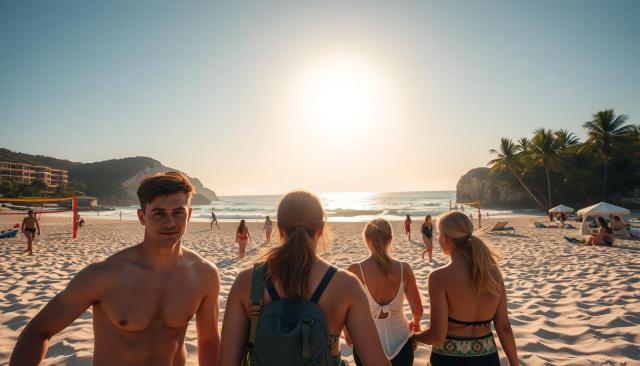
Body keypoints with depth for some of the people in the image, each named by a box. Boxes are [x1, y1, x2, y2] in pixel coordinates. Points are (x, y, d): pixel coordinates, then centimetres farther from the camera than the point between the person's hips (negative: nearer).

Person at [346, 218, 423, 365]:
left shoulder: (356, 270, -17)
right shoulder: (404, 269, -11)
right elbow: (418, 310, -4)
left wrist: (347, 333, 9)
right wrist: (415, 323, 19)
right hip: (400, 343, 1)